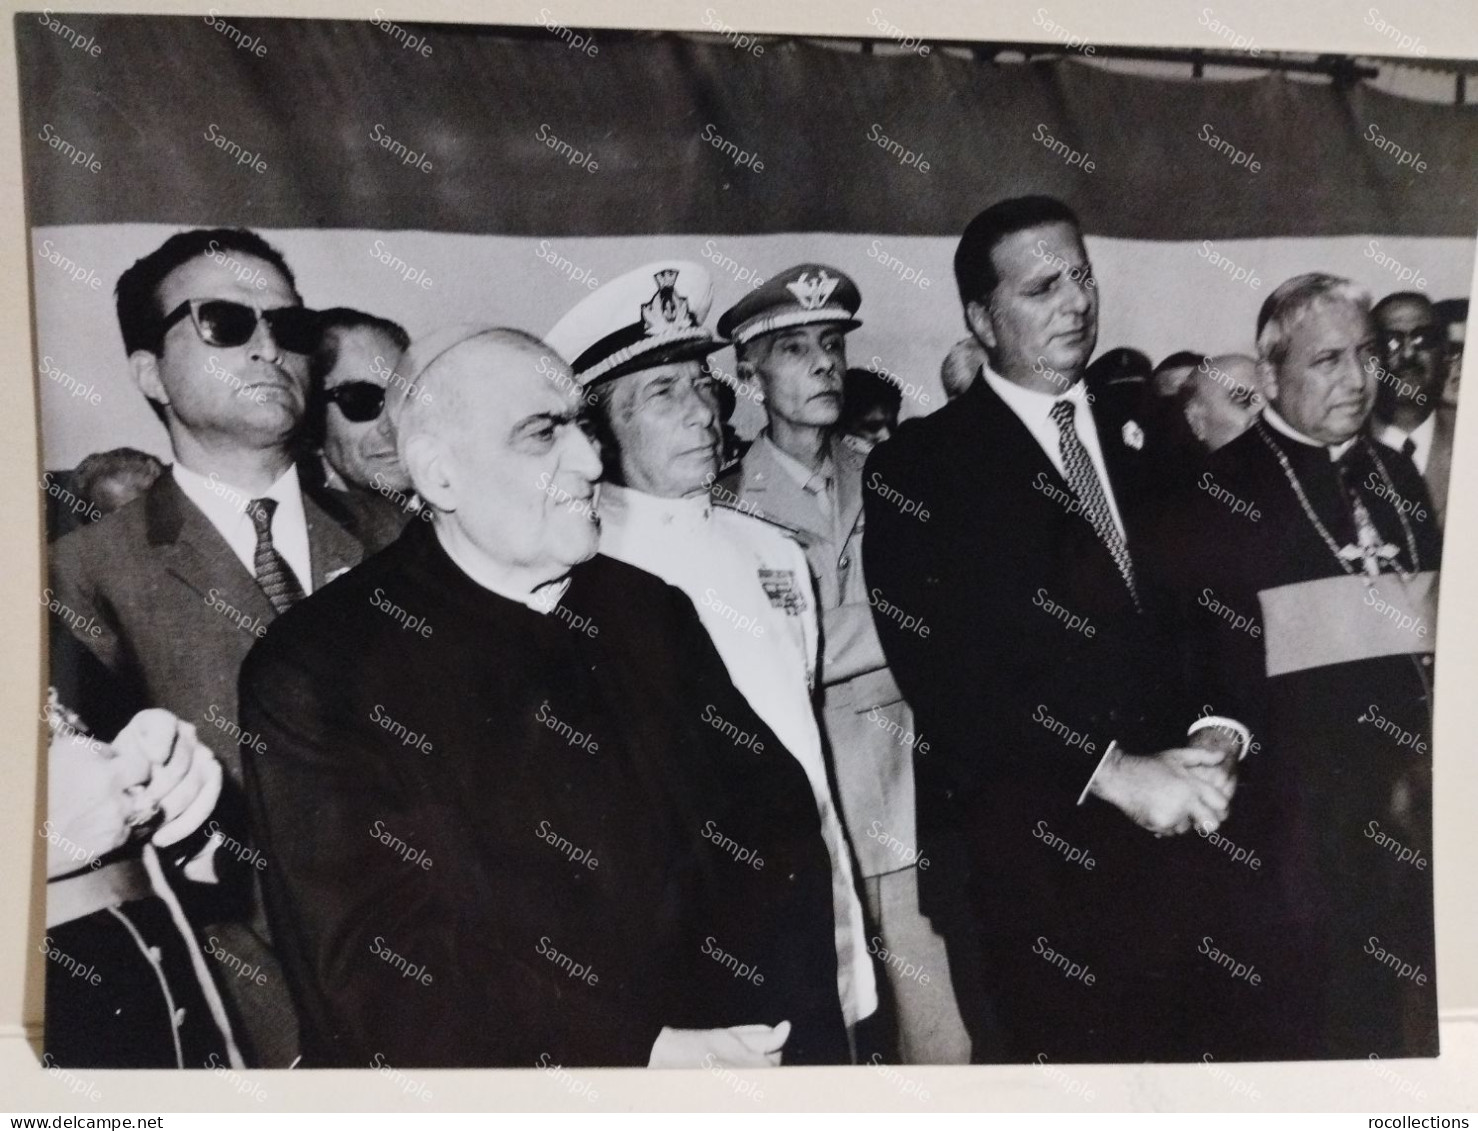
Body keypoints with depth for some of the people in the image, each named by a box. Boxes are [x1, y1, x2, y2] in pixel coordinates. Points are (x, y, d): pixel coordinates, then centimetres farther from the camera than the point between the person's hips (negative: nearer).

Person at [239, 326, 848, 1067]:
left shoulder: (651, 611, 5)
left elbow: (773, 822, 2)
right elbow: (386, 978, -12)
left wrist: (777, 1026, -12)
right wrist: (641, 1057, -17)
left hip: (723, 1049, 4)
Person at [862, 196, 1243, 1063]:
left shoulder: (1144, 437, 11)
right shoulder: (918, 468, -4)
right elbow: (941, 670, -13)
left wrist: (1215, 732, -9)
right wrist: (1115, 772, -16)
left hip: (1174, 830, 4)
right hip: (1023, 847, -4)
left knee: (1185, 1048, 10)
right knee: (1052, 1048, 8)